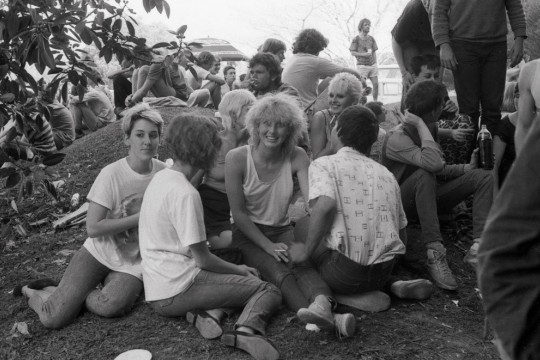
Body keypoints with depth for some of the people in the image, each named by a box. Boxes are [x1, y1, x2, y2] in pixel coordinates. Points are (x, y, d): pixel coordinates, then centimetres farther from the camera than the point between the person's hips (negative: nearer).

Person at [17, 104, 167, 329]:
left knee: (111, 307, -29)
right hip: (100, 252, -2)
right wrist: (139, 218, -22)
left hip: (135, 260, 2)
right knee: (53, 318, -11)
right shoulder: (112, 175, -17)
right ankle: (35, 294, 25)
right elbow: (93, 228, -19)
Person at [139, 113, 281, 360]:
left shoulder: (160, 178, 9)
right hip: (176, 291, -9)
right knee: (269, 291, -1)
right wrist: (239, 270, 2)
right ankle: (247, 330, -29)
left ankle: (204, 314, 0)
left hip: (156, 290, 9)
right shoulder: (185, 193, -19)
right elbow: (202, 259, -15)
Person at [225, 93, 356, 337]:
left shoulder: (297, 157, -6)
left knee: (302, 264, -30)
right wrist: (268, 246, -18)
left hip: (282, 231, 3)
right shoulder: (237, 158, -12)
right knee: (278, 271, -31)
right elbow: (239, 213, -10)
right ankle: (327, 317, -55)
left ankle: (323, 303, -59)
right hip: (246, 234, -3)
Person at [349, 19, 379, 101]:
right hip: (362, 65, -4)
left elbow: (374, 53, 13)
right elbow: (352, 52, -4)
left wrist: (375, 65, 7)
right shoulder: (356, 39, -3)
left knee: (376, 84, 0)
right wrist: (364, 54, -14)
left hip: (372, 65, 4)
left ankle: (375, 102, 11)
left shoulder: (371, 38, 10)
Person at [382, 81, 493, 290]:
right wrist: (421, 125, -28)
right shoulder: (397, 138, -21)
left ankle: (478, 247, -26)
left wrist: (466, 168, 0)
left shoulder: (431, 129, 6)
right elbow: (433, 163, -38)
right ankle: (435, 254, -41)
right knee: (423, 174, -38)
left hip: (429, 197, 8)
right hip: (402, 205, -8)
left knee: (484, 176, -7)